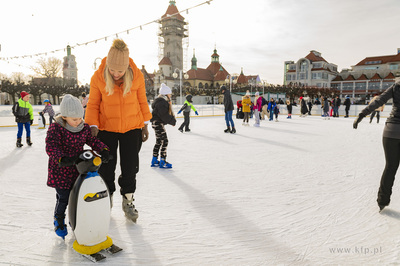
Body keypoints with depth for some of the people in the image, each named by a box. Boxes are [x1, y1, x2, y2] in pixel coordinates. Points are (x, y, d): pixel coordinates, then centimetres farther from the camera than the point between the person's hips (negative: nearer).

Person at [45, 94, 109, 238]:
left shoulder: (84, 127, -2)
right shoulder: (56, 128, -17)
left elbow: (92, 140, 2)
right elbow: (51, 147, -24)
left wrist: (103, 150, -16)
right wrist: (62, 158, -40)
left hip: (78, 169, 5)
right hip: (60, 171, -4)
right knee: (63, 198, 4)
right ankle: (59, 221, 31)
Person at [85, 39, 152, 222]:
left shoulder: (137, 76, -11)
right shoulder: (98, 77, -13)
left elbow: (142, 102, 2)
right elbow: (93, 104, -3)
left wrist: (145, 125, 7)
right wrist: (93, 126, -14)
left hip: (132, 128, 1)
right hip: (106, 128, 0)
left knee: (130, 166, 6)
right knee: (106, 167, 7)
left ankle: (128, 200, 28)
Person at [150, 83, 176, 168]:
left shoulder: (164, 101, 16)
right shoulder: (161, 102, -18)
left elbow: (168, 113, 16)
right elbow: (164, 115, -23)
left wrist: (172, 120, 0)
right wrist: (172, 121, -14)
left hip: (159, 123, 11)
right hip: (157, 123, -11)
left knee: (159, 142, 16)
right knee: (164, 141, -8)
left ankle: (154, 161, 24)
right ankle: (162, 162, -3)